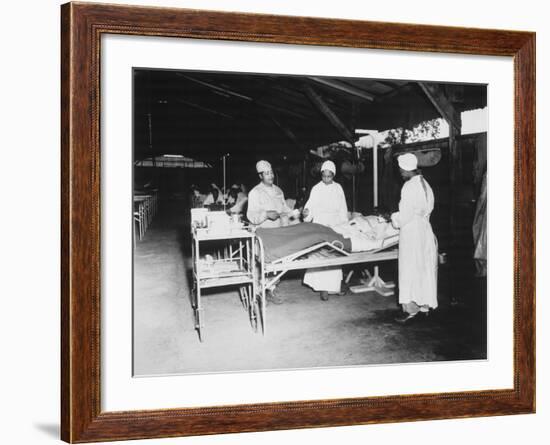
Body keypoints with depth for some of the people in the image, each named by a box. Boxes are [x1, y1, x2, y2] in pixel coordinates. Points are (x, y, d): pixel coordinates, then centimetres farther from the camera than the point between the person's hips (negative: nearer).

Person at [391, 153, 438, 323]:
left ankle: (411, 309, -2)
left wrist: (394, 218, 2)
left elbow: (405, 215, -18)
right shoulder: (425, 184, 9)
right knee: (424, 268, 14)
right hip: (425, 229, 9)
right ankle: (425, 304, 21)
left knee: (410, 269, -3)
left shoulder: (409, 186, -17)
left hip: (411, 232, -9)